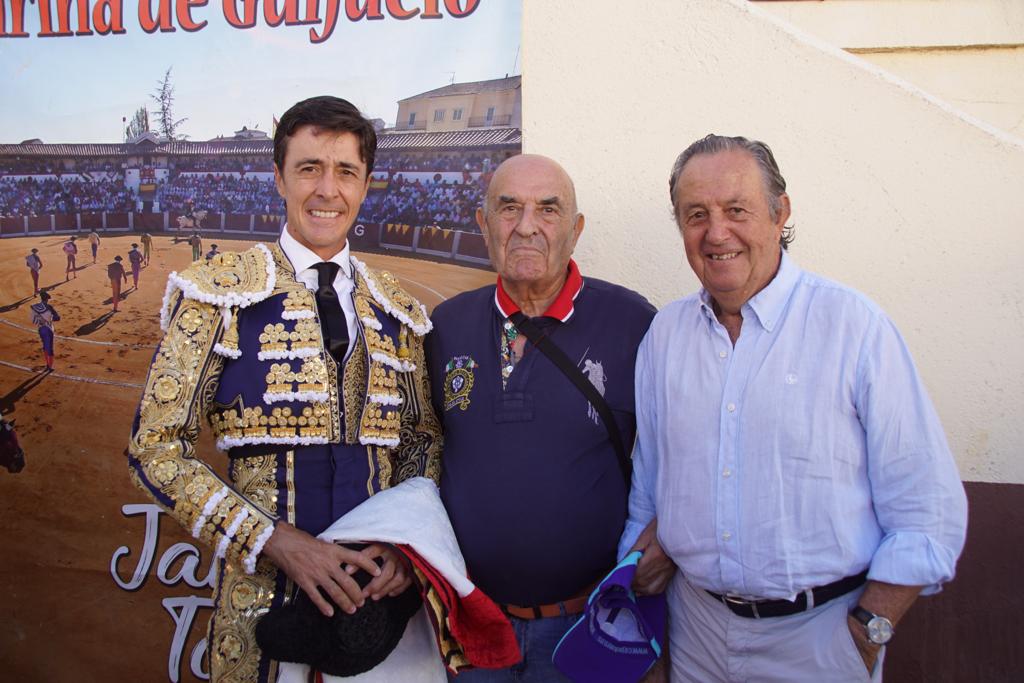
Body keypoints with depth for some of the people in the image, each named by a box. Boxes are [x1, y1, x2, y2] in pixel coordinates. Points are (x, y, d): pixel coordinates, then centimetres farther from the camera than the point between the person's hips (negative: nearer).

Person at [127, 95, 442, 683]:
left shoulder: (398, 313, 8)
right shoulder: (219, 294, -4)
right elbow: (156, 447, -7)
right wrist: (277, 541, -16)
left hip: (378, 584, 3)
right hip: (264, 587, -3)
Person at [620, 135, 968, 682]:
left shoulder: (852, 325, -11)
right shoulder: (664, 333, 2)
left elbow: (929, 512, -11)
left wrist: (867, 633, -12)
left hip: (817, 634, -3)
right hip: (696, 625, 4)